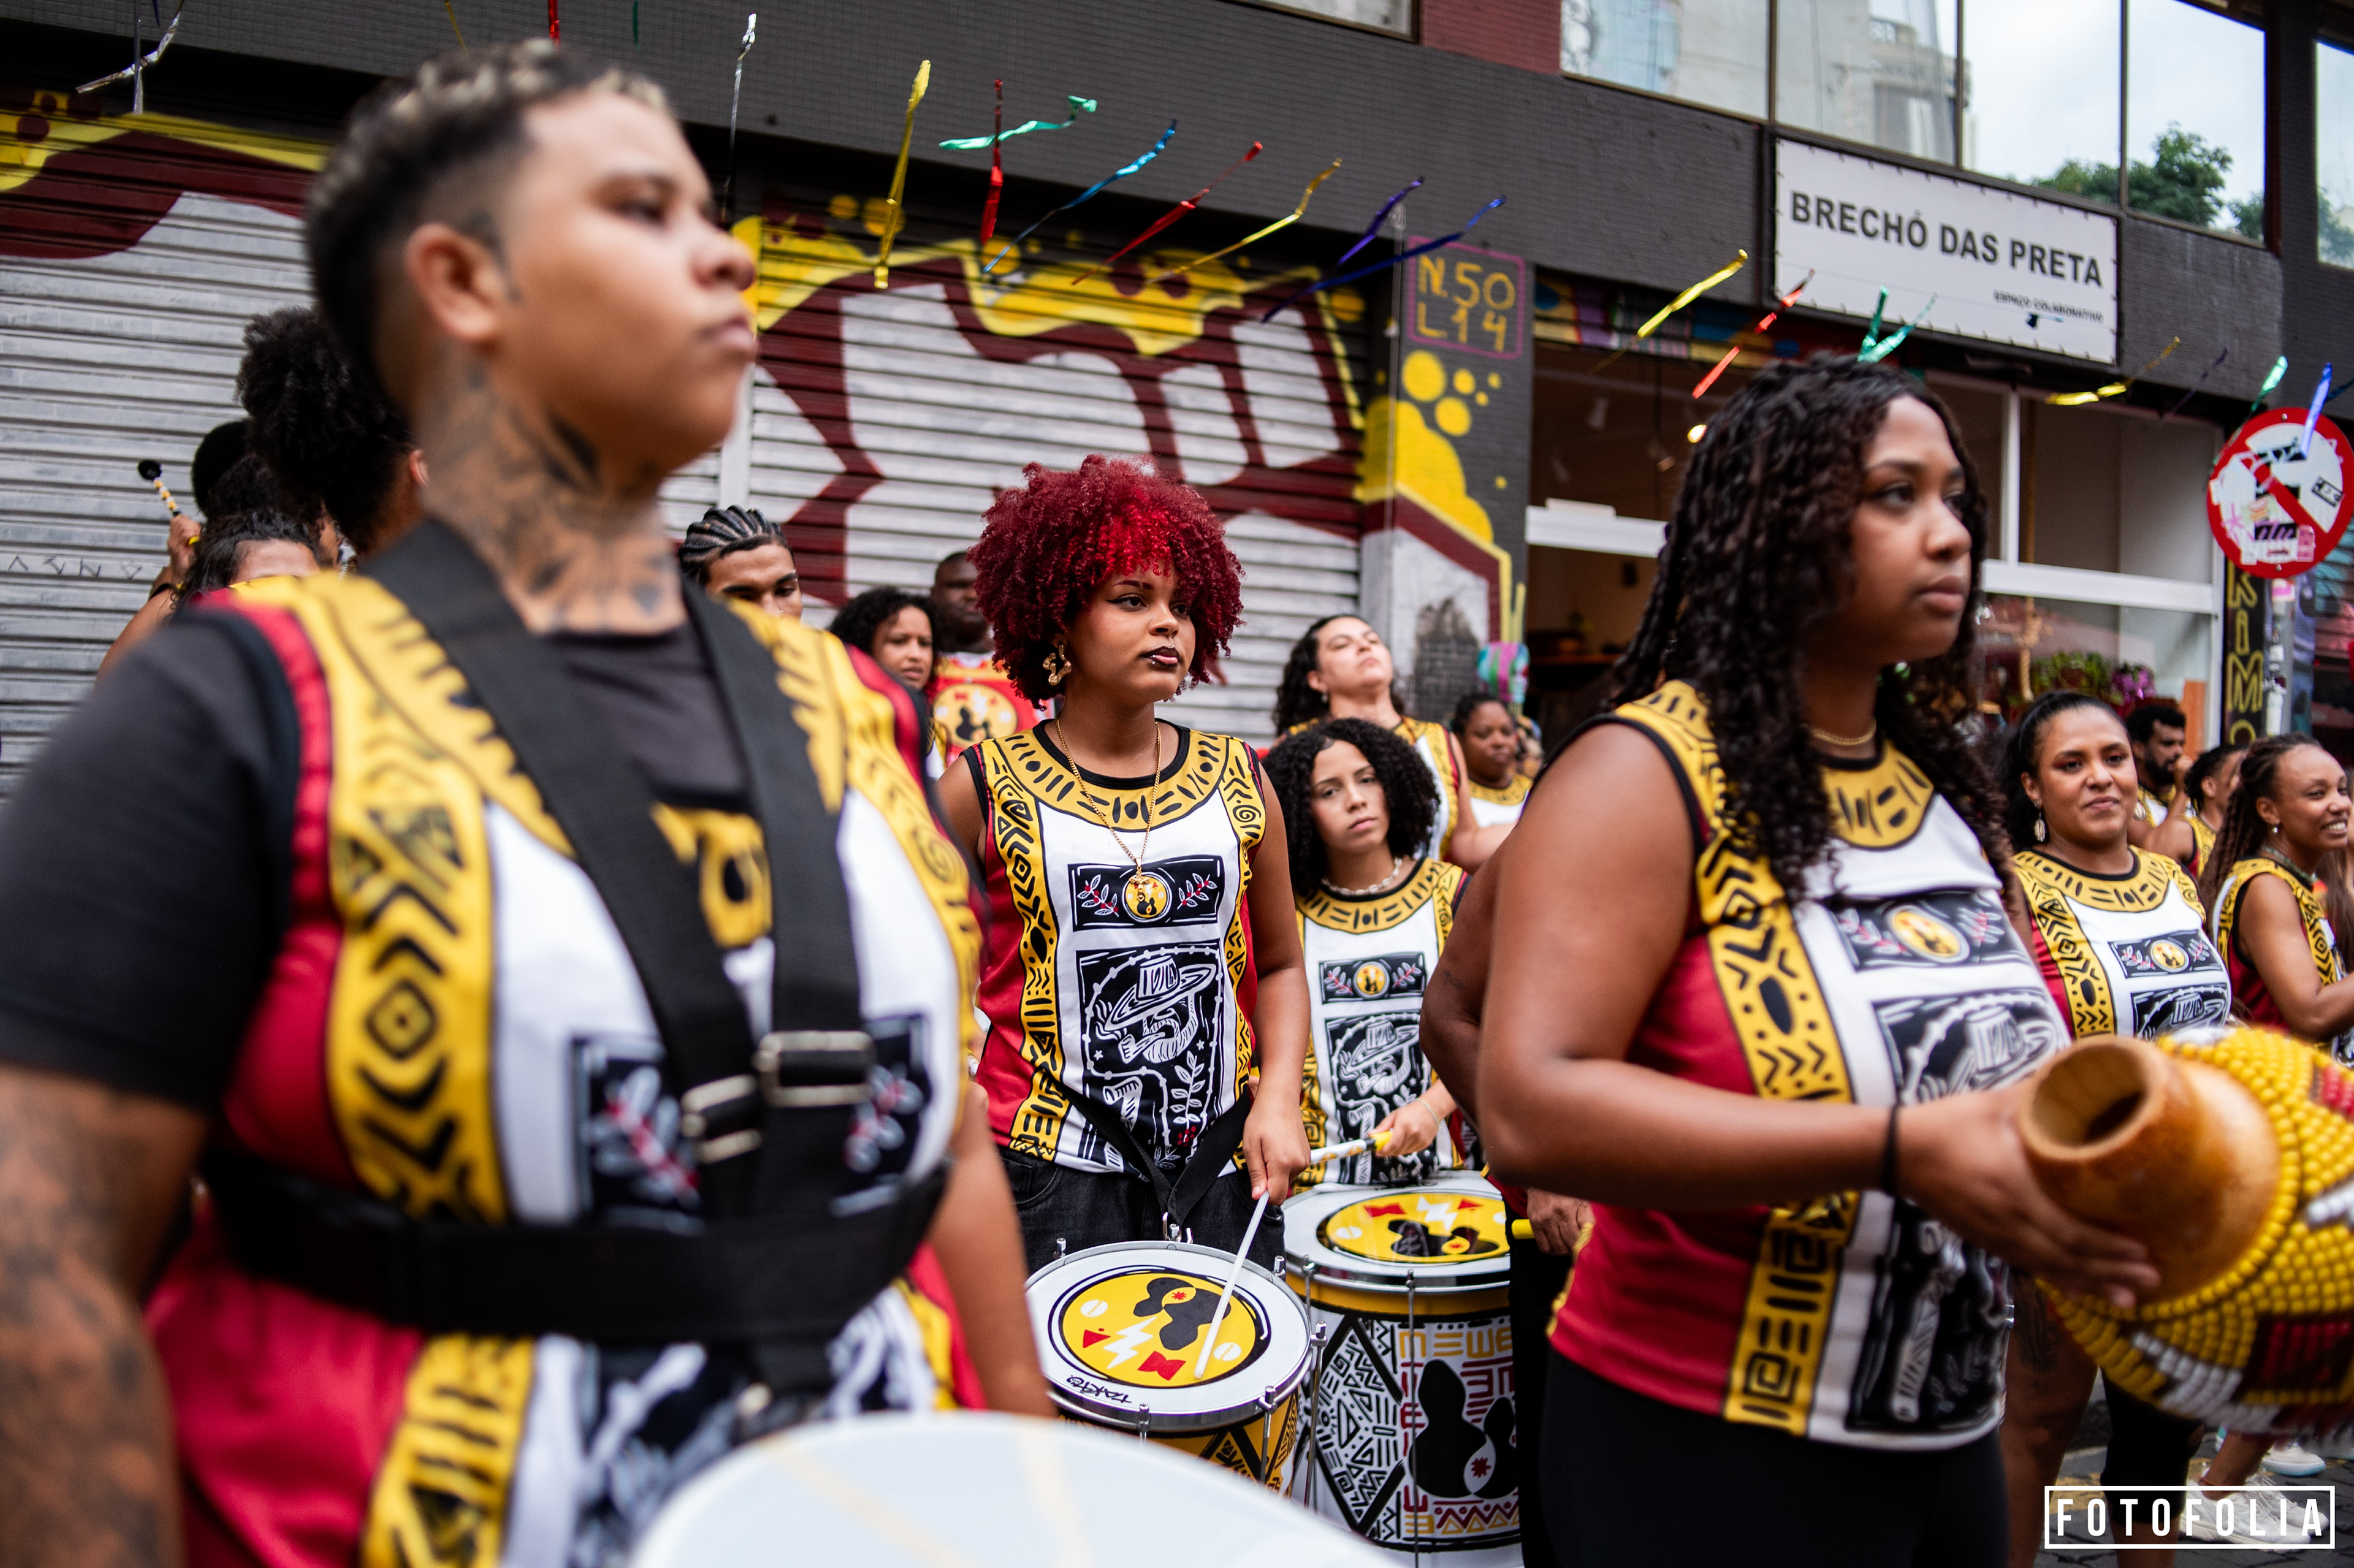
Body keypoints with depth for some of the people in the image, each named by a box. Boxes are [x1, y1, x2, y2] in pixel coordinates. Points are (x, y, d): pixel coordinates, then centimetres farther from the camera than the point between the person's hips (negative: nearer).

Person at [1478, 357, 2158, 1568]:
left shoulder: (1946, 789, 8)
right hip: (1709, 1454, -7)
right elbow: (1530, 1112, -27)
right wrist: (1901, 1151, -32)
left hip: (1950, 1438, 8)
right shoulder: (1645, 775, -16)